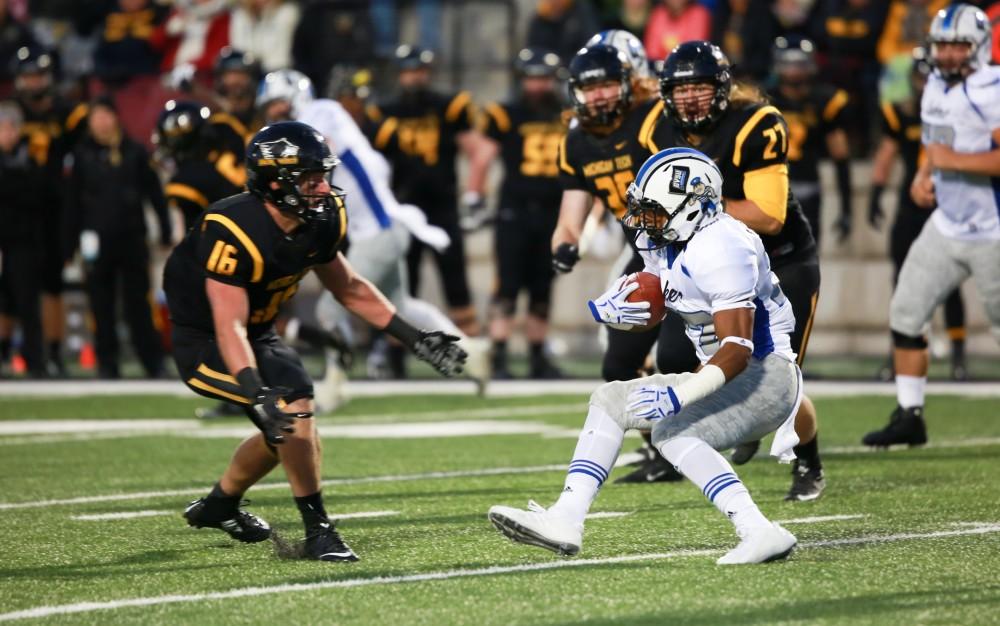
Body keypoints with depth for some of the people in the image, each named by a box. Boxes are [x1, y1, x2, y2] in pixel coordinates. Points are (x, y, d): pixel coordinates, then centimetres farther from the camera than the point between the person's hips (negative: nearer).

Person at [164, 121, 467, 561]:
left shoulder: (321, 223, -8)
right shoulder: (232, 231, -33)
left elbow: (348, 287, 8)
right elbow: (230, 327, -36)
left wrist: (414, 339, 5)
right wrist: (257, 393, -49)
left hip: (259, 337, 9)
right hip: (203, 345, -9)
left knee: (285, 428, 18)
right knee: (292, 408, -24)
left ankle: (219, 505, 43)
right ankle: (318, 532, -13)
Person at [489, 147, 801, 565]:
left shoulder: (719, 251, -25)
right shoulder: (663, 242, 5)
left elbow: (738, 350, -30)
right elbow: (648, 310, 21)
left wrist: (679, 397, -40)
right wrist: (607, 308, -3)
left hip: (767, 376, -10)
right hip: (729, 376, 10)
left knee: (673, 431, -30)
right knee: (609, 400, 9)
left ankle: (760, 534, -34)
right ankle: (565, 521, 0)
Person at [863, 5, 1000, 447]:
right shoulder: (936, 88, 9)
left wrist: (954, 160, -25)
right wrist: (923, 176, 7)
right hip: (947, 225, 8)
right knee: (905, 312, 3)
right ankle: (909, 415, 10)